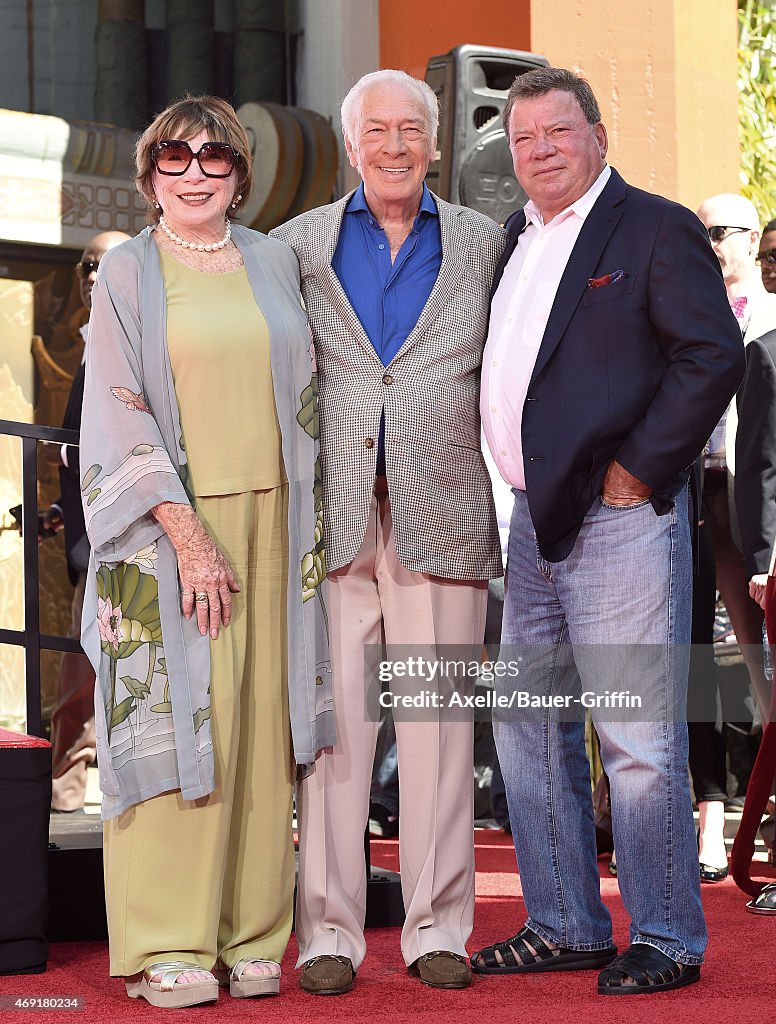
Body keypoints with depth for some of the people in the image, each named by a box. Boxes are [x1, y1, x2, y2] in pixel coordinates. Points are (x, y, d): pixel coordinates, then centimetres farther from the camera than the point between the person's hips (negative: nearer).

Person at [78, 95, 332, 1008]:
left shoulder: (275, 262, 12)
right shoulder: (125, 274, 1)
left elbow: (302, 396, 15)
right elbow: (118, 416, -6)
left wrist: (308, 525, 7)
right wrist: (187, 535, -14)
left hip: (269, 522, 4)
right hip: (168, 531, -3)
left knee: (257, 727, 3)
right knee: (174, 721, -5)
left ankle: (249, 937, 9)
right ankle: (166, 948, 0)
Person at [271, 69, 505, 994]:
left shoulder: (483, 244, 11)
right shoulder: (298, 244, 10)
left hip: (443, 515, 0)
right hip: (332, 514, 0)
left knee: (440, 724, 2)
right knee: (332, 720, -1)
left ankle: (437, 926, 10)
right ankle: (328, 928, 6)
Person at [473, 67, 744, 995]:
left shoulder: (656, 229, -5)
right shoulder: (512, 241, 17)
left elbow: (715, 354, -13)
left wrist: (640, 469, -14)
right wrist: (523, 484, 12)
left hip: (620, 519, -8)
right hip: (533, 521, 8)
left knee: (637, 737, -6)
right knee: (528, 726, 12)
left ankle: (667, 941, 4)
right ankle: (564, 926, 22)